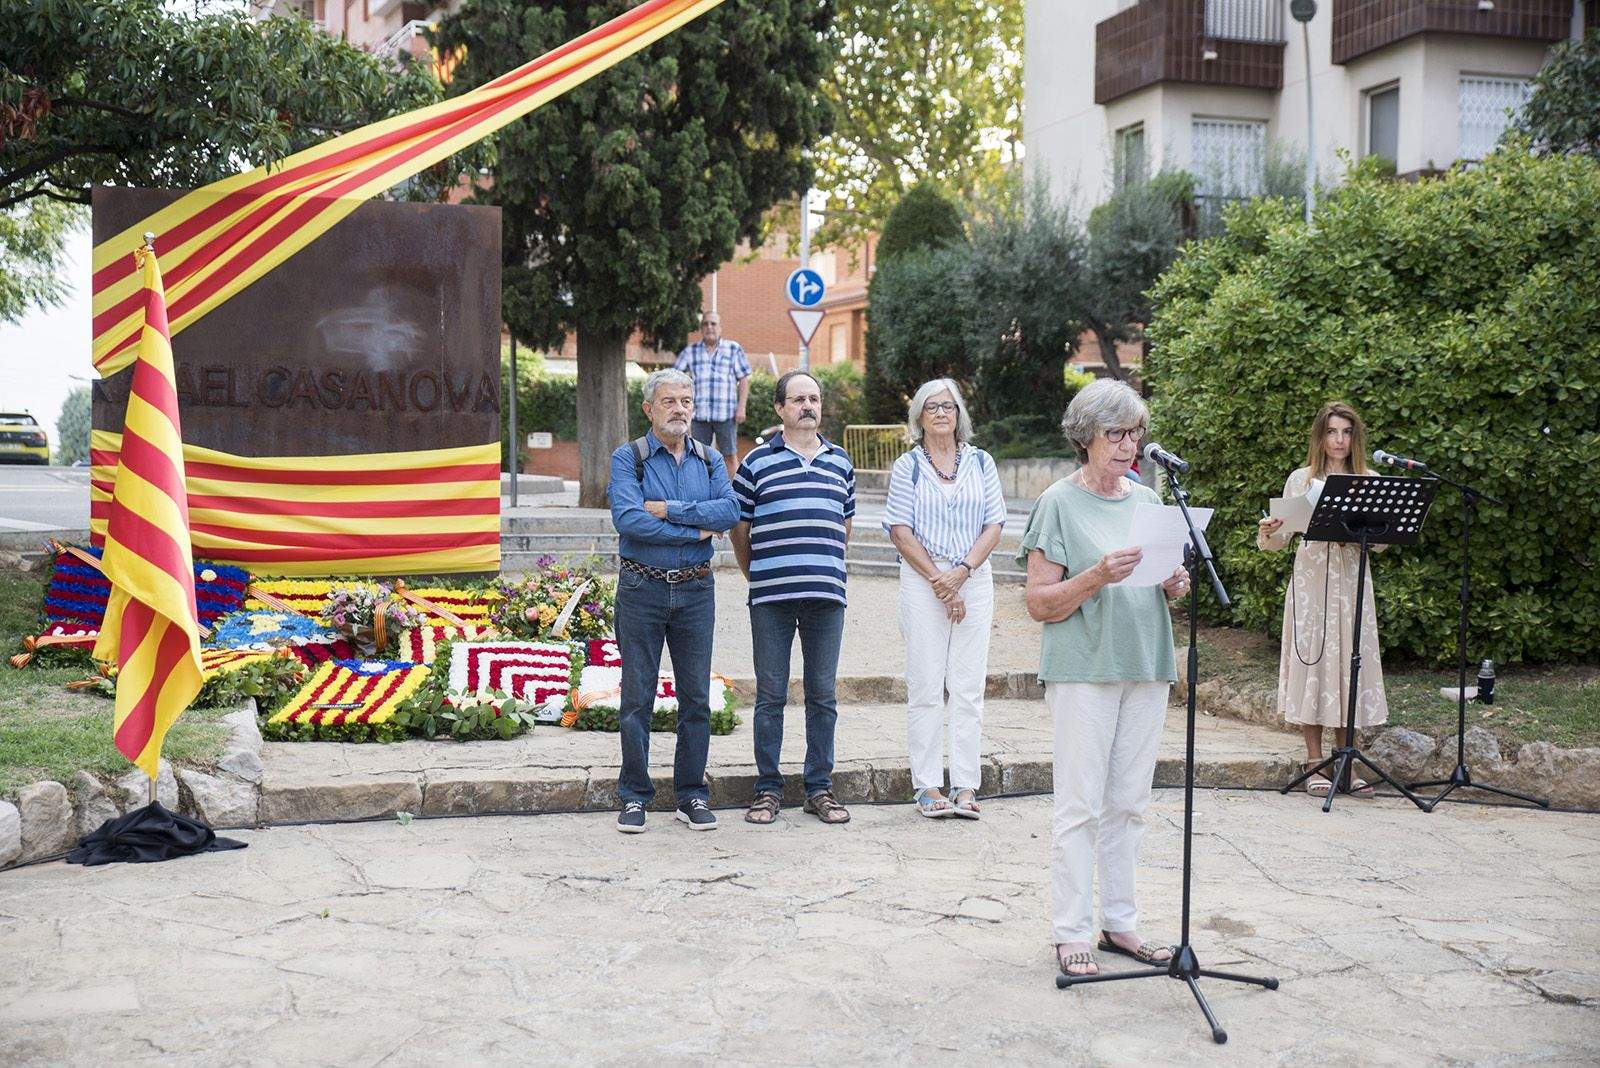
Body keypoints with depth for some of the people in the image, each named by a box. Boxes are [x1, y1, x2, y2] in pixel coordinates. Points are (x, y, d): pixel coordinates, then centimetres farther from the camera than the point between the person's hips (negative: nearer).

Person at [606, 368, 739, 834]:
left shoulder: (710, 460, 10)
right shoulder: (628, 458, -1)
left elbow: (730, 510, -7)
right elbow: (626, 519, -17)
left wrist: (668, 509, -15)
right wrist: (694, 532, -12)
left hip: (695, 590, 3)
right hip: (641, 589, -3)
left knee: (696, 697, 6)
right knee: (637, 696, 1)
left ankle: (692, 795, 16)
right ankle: (634, 797, 11)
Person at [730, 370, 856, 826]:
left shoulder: (841, 462, 13)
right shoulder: (757, 462, 3)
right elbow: (739, 527, 9)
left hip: (826, 597, 3)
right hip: (771, 599, -2)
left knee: (822, 696, 7)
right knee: (770, 696, 4)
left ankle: (820, 789, 16)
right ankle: (768, 790, 12)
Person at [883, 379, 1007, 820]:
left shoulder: (980, 462, 9)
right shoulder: (908, 466, 4)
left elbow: (994, 525, 4)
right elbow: (900, 530, -2)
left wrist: (962, 571, -10)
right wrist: (938, 581, -9)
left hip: (974, 580, 2)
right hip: (922, 581, -2)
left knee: (969, 686, 1)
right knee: (925, 687, 0)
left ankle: (966, 786, 7)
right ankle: (928, 786, 6)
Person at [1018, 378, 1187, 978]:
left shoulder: (1148, 501, 14)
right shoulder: (1059, 504, -4)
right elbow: (1040, 603, -8)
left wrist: (1174, 586, -1)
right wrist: (1096, 577, -23)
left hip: (1145, 666, 6)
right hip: (1083, 668, -6)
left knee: (1127, 804, 10)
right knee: (1081, 805, -4)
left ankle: (1120, 923, 19)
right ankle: (1072, 934, 3)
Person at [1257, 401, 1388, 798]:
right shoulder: (1301, 479, 6)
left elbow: (1380, 543, 6)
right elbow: (1281, 539, 6)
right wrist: (1267, 533, -16)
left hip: (1352, 581, 2)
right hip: (1311, 579, -2)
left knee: (1349, 663, 1)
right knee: (1312, 662, -3)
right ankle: (1315, 764, 3)